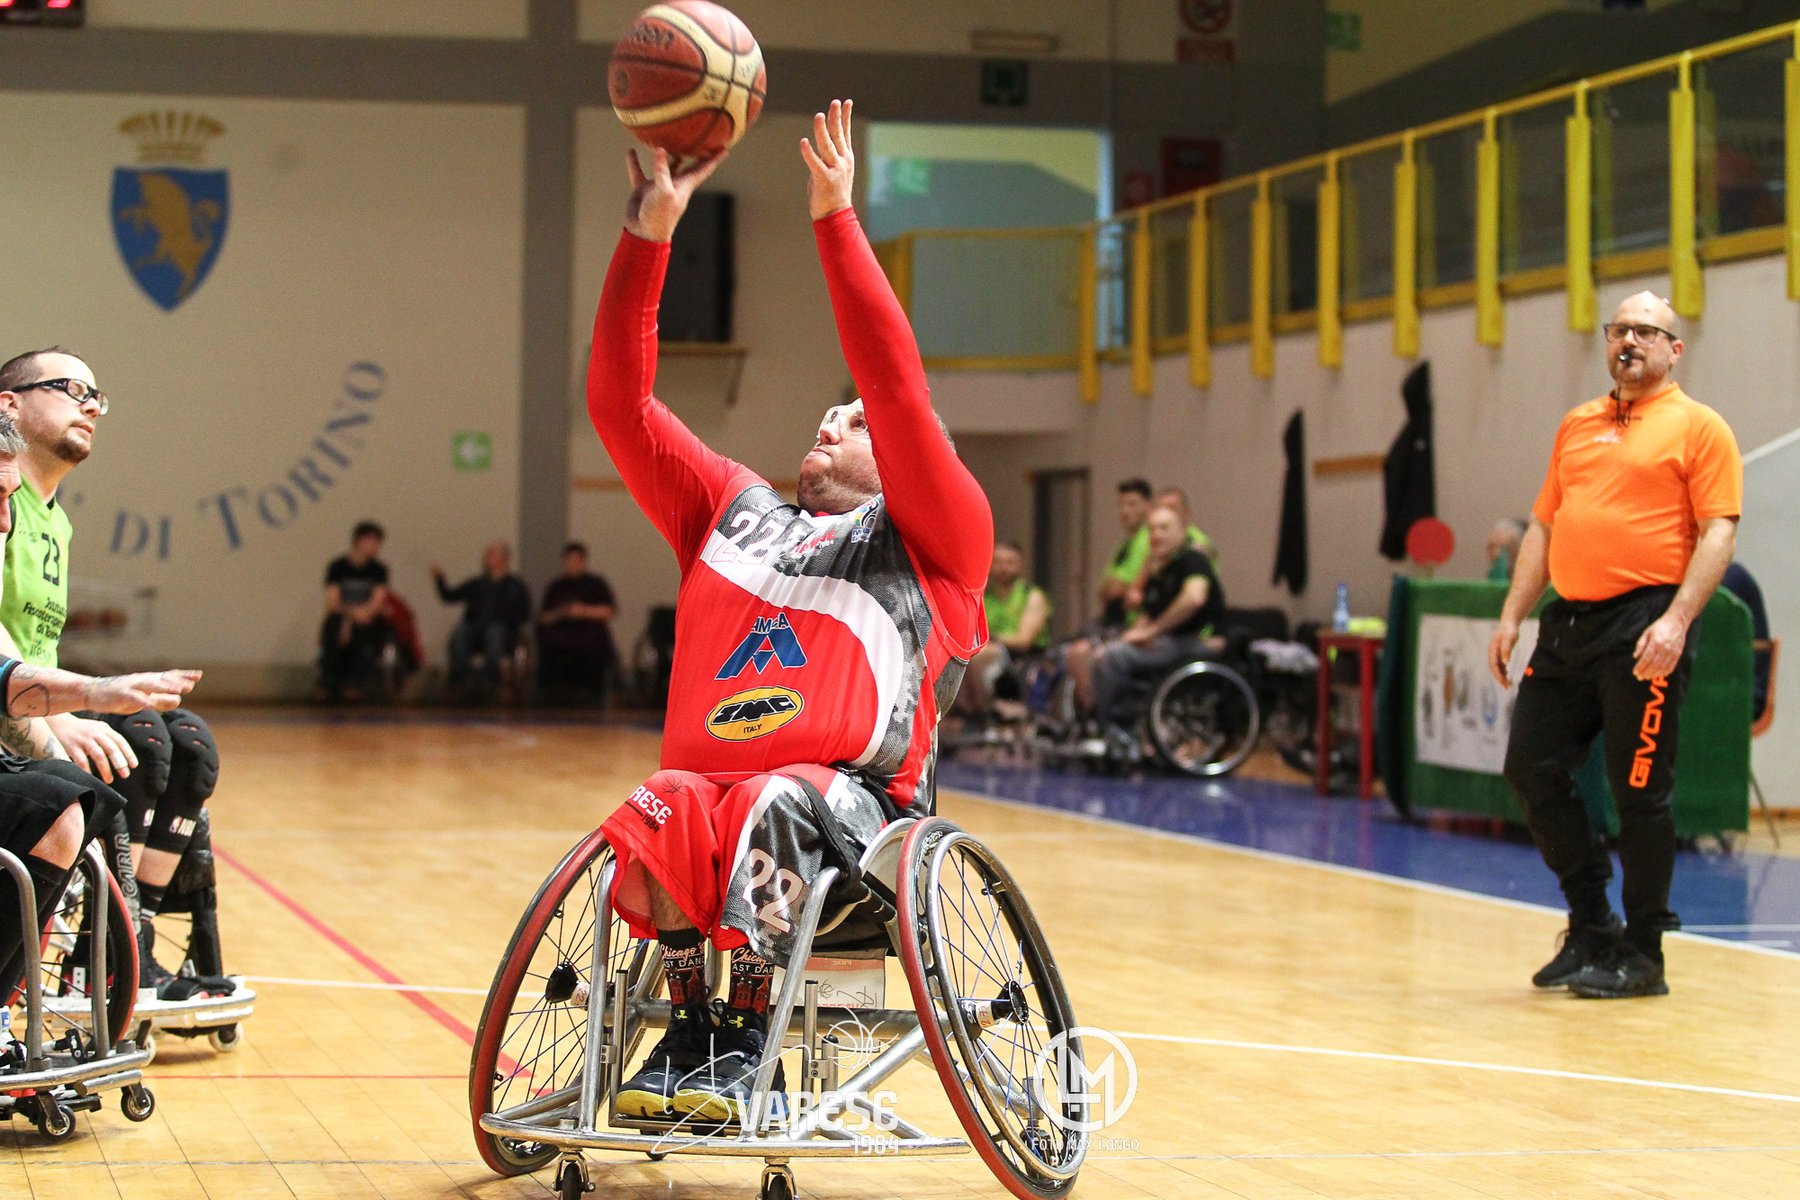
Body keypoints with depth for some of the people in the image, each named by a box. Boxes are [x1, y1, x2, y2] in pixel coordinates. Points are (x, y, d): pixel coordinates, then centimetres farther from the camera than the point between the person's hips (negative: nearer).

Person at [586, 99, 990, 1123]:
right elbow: (620, 401, 16)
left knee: (775, 804, -37)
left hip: (852, 810, -3)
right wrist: (650, 229, 7)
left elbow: (899, 390, -3)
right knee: (655, 818, -31)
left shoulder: (933, 538, 13)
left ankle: (744, 1043, -29)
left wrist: (835, 220, -7)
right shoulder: (733, 511, 26)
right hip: (710, 788, 3)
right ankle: (689, 1026, -20)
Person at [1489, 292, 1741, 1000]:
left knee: (1639, 789, -3)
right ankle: (1591, 929, 20)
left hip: (1644, 626, -7)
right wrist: (1512, 617, 13)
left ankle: (1642, 956, 8)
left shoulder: (1698, 428, 0)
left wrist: (1677, 620, -19)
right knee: (1531, 767, 6)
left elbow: (1718, 531, -8)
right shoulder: (1577, 426, 19)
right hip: (1568, 621, 7)